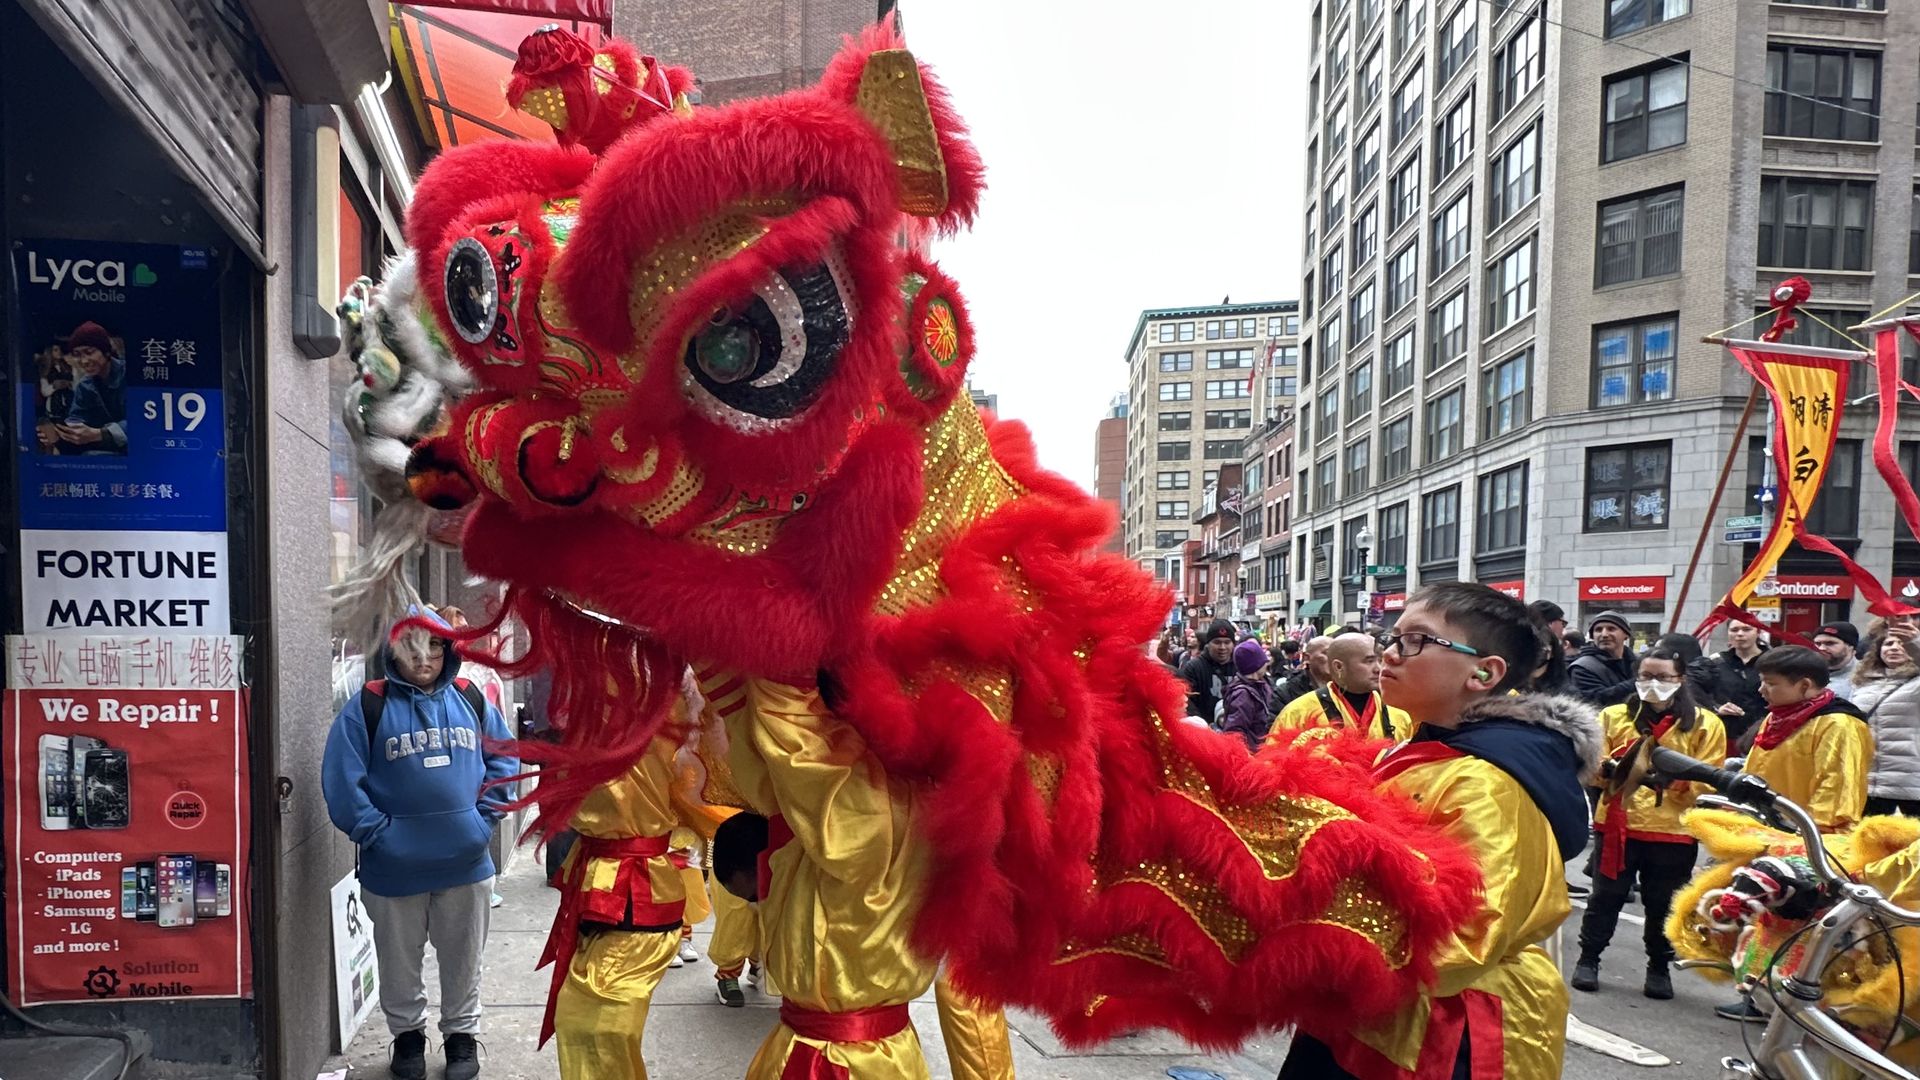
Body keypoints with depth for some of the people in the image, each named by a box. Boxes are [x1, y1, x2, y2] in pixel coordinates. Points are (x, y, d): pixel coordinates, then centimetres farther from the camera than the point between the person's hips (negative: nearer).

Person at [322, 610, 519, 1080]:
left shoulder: (471, 699, 0)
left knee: (463, 959, 16)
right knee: (399, 961, 17)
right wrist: (375, 831, -12)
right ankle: (408, 1033, 39)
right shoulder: (368, 706, -8)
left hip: (466, 862, 2)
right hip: (395, 867, -1)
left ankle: (462, 1033, 35)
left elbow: (504, 758, 6)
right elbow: (341, 779, -10)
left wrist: (485, 815, -2)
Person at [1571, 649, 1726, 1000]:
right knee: (1607, 896, 8)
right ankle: (1588, 960, 20)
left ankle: (1659, 968, 29)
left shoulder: (1705, 724, 3)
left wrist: (1675, 777, -21)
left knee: (1663, 904, 11)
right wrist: (1610, 769, -21)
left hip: (1674, 830, 0)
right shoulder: (1614, 716, 4)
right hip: (1618, 824, 0)